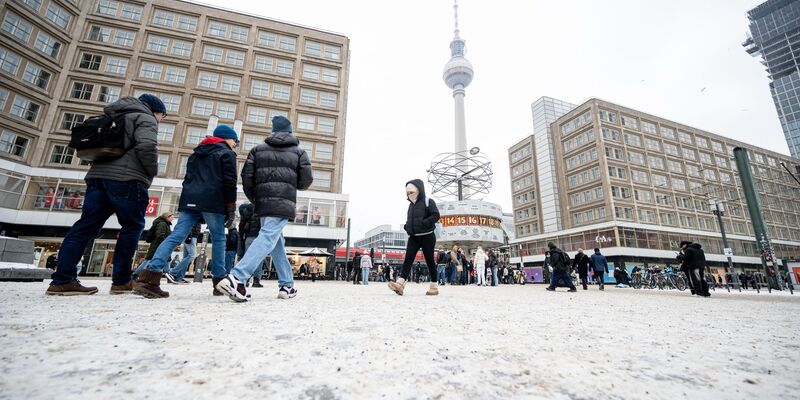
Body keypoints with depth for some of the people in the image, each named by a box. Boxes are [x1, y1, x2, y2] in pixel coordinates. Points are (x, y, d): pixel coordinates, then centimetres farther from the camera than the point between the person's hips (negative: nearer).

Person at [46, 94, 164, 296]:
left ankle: (62, 280, 2)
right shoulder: (145, 118, 2)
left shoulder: (116, 117, 30)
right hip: (127, 179, -8)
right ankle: (121, 281, 2)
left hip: (98, 175, 8)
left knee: (86, 226, 5)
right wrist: (152, 171, -4)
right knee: (132, 226, 0)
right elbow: (146, 146, -17)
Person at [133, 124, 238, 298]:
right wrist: (231, 209, -5)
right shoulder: (227, 153, 5)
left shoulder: (196, 153, 28)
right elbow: (230, 182, -6)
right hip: (213, 202, -6)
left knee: (176, 236, -2)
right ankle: (219, 282, 3)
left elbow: (188, 179, 25)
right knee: (218, 238, 2)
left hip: (190, 200, 6)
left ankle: (149, 277, -15)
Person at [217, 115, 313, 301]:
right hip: (284, 203, -4)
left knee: (277, 242, 13)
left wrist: (254, 199, 20)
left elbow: (246, 176, 8)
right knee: (267, 239, -13)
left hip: (262, 202, 4)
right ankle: (236, 278, -30)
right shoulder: (299, 151, 10)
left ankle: (287, 285, 16)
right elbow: (306, 179, 1)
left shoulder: (258, 149, 17)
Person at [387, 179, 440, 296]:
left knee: (429, 260, 2)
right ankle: (400, 284, -18)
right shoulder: (411, 205, 15)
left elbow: (436, 216, -16)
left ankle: (434, 286, 13)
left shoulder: (428, 201, -5)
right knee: (408, 259, -8)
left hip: (427, 236, -6)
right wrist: (406, 226, 4)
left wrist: (422, 224, -22)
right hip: (413, 237, 6)